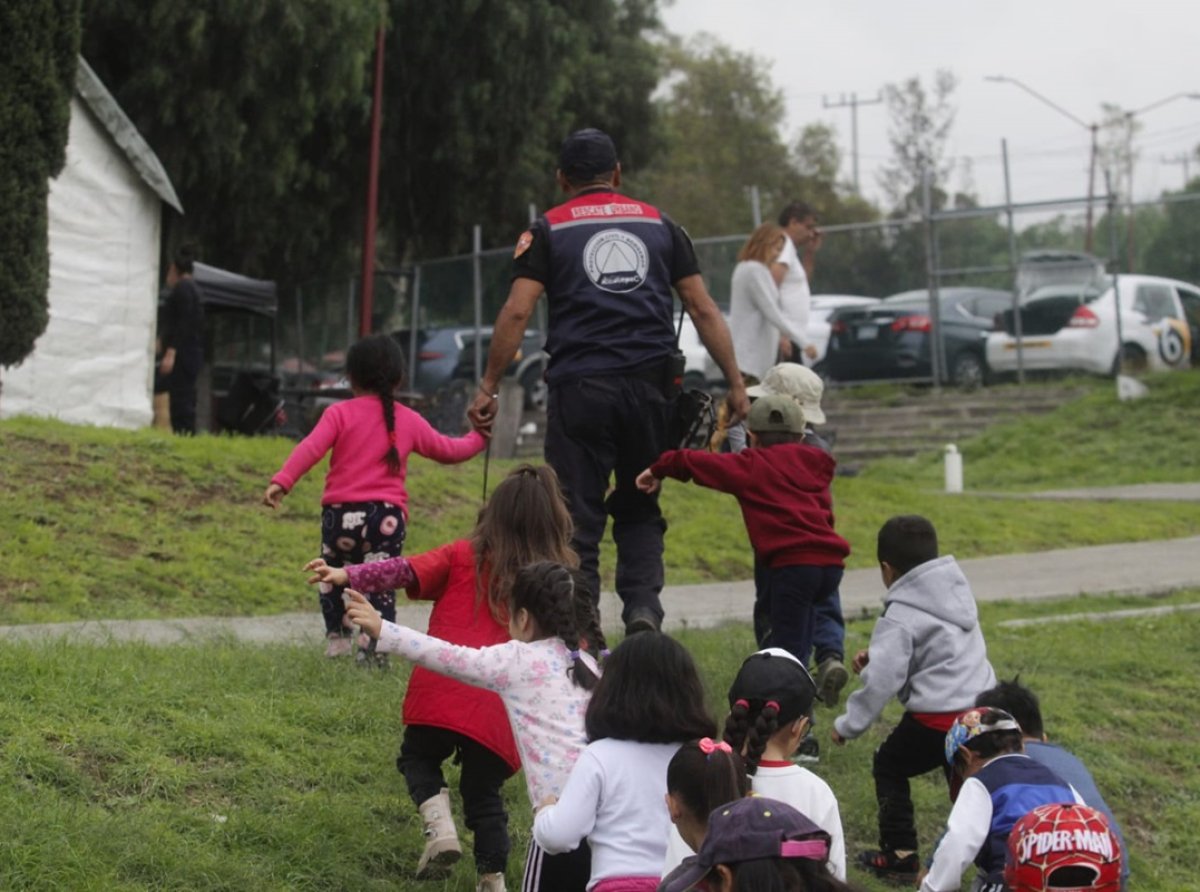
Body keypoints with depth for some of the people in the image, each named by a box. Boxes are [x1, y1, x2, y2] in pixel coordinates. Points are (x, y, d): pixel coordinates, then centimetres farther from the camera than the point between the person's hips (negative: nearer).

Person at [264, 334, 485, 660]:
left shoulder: (340, 413, 2)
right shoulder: (409, 421, 11)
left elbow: (310, 449, -13)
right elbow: (447, 450, 23)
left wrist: (282, 481, -21)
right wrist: (477, 438, 42)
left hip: (342, 512, -1)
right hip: (388, 516, 1)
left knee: (333, 575, 22)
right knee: (380, 584, 2)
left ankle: (337, 636, 24)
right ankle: (373, 649, -10)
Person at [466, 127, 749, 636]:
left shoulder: (548, 230, 8)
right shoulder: (658, 224, 15)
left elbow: (517, 312, -3)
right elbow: (702, 309, 10)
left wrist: (489, 388, 0)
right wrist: (735, 383, 11)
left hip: (580, 387, -2)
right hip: (651, 384, 2)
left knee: (578, 519, 2)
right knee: (640, 510, 16)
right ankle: (643, 606, -4)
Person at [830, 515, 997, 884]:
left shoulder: (901, 617, -10)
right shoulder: (957, 590, 13)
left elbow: (880, 682, -15)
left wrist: (847, 725, -2)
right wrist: (877, 654, 21)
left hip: (938, 718, -6)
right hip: (982, 708, 7)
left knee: (889, 767, 15)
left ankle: (899, 855, 14)